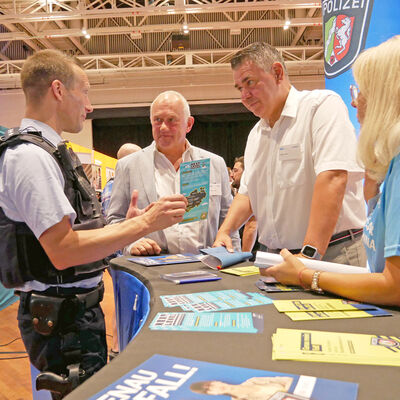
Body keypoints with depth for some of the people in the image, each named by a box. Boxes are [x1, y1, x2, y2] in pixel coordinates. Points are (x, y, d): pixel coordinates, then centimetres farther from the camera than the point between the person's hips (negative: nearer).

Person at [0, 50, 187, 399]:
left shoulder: (48, 151, 12)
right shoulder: (30, 155, -18)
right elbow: (63, 250, -24)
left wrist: (128, 224, 10)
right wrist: (145, 224, -21)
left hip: (78, 308, 9)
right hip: (60, 316, -9)